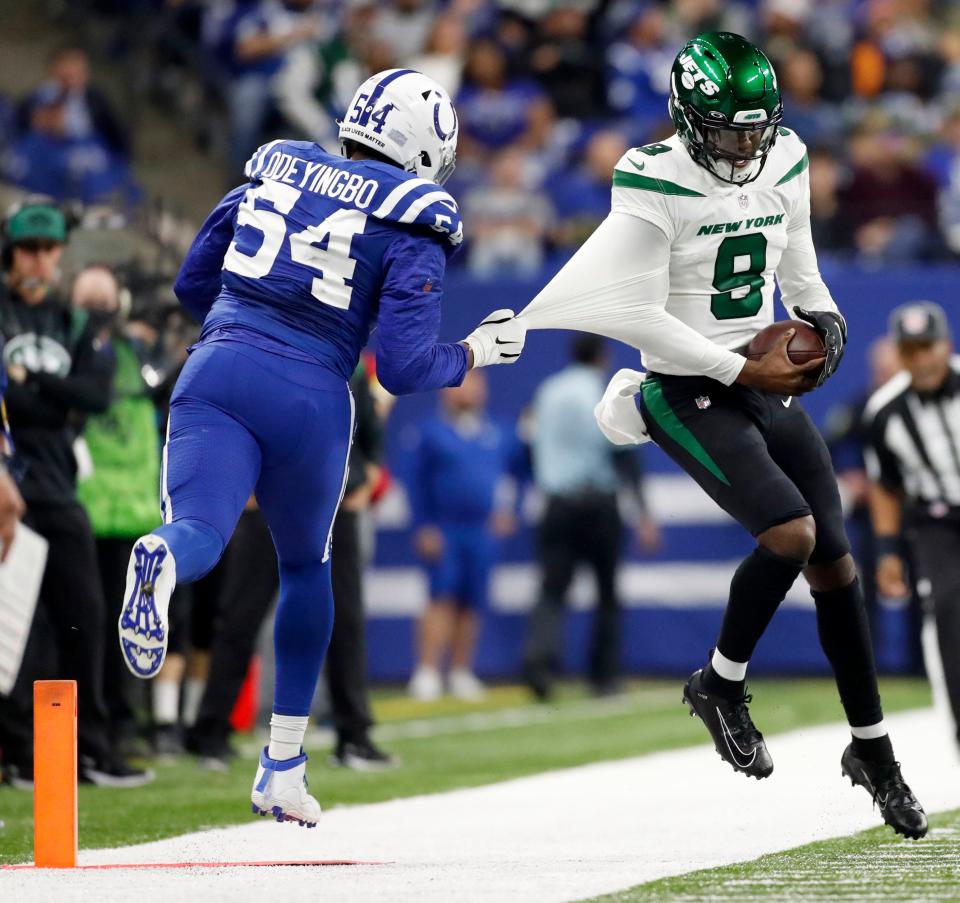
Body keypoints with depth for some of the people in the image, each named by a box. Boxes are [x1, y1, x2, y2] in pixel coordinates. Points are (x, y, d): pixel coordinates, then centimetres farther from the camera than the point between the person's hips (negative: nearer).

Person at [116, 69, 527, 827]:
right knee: (306, 566, 23)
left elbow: (192, 285, 22)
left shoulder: (272, 175, 16)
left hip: (219, 371, 2)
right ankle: (284, 766, 26)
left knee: (200, 535, -15)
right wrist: (479, 351, 13)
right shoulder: (412, 230, 2)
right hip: (309, 398, -1)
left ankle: (162, 561, -56)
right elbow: (404, 367, -5)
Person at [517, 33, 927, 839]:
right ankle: (721, 684, 1)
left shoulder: (785, 167, 3)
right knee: (790, 532, -24)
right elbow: (636, 316, -19)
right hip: (692, 396, -7)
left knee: (835, 559, 4)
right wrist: (742, 372, -17)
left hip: (770, 385, 7)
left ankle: (872, 749, 17)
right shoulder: (657, 188, -18)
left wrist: (821, 318, 0)